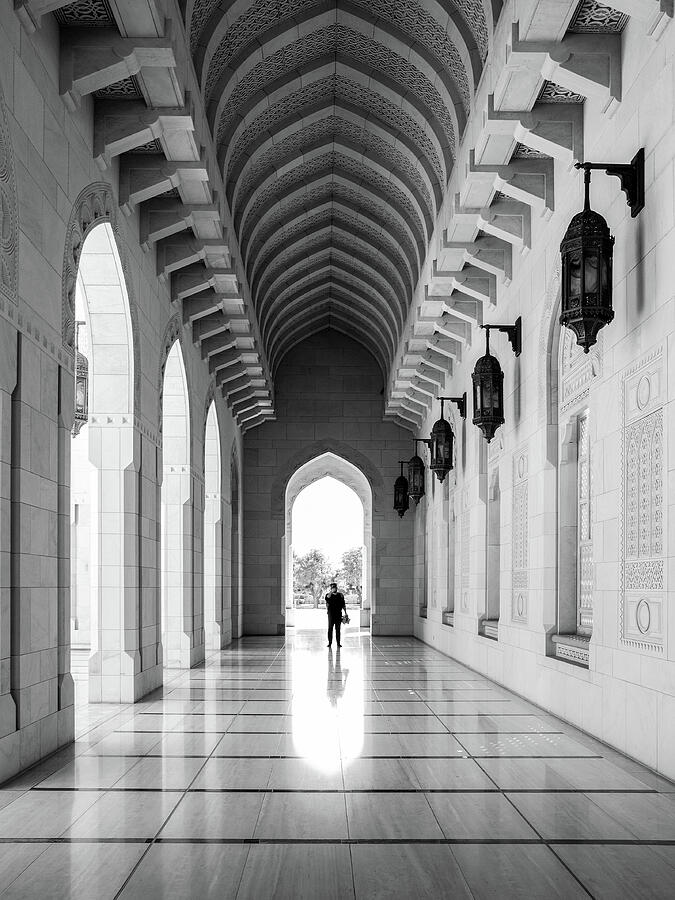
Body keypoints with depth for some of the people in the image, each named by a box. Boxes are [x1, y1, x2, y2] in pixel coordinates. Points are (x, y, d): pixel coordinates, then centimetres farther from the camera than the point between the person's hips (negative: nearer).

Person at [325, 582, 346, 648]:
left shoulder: (340, 595, 10)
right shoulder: (329, 595, 4)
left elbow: (343, 605, 12)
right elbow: (327, 598, -22)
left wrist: (345, 613, 7)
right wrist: (331, 591, -27)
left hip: (338, 614, 1)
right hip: (331, 614, -1)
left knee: (338, 629, 4)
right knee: (330, 628, -2)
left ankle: (338, 643, 7)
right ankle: (329, 642, 3)